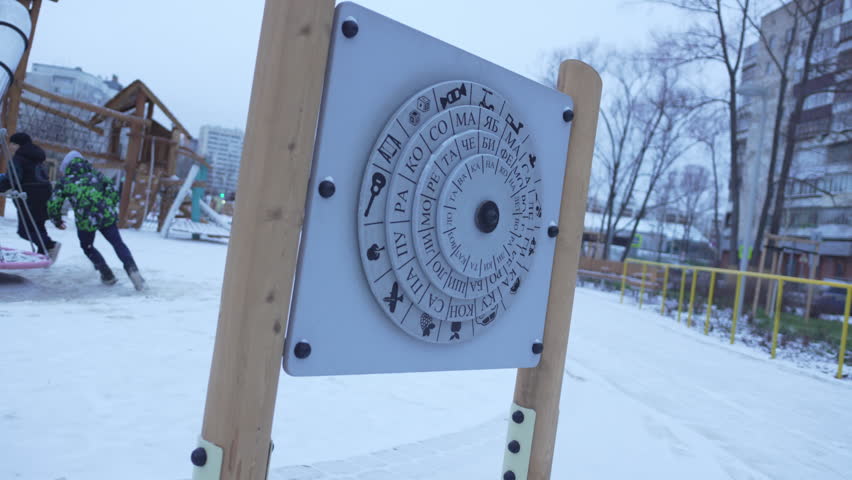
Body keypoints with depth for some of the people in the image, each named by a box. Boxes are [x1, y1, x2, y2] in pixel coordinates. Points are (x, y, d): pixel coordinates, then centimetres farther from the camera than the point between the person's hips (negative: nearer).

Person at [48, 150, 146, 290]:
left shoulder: (65, 181, 14)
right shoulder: (95, 174, 20)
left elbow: (54, 204, 11)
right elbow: (113, 192, 16)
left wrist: (57, 221, 26)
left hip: (85, 220, -1)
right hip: (107, 215, 2)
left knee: (87, 247, 23)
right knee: (118, 243, 8)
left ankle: (107, 275, 17)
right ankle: (131, 268, -17)